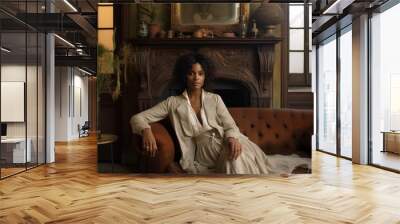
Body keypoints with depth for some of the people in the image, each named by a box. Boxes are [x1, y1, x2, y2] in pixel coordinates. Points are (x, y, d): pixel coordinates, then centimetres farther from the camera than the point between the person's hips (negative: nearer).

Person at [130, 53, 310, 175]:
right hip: (203, 152, -2)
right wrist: (146, 130, -20)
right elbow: (137, 118, 5)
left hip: (225, 145, 2)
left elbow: (230, 126, 4)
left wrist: (232, 138, -21)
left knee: (238, 154, -34)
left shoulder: (215, 99, 15)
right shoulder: (173, 103, 9)